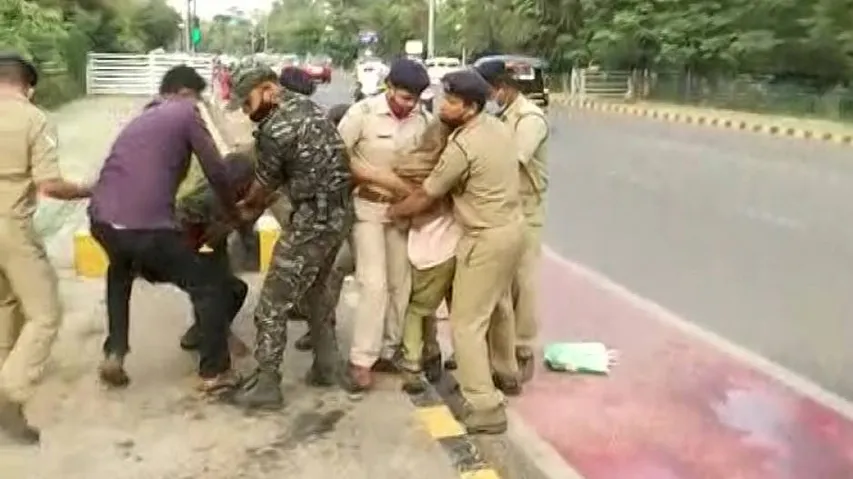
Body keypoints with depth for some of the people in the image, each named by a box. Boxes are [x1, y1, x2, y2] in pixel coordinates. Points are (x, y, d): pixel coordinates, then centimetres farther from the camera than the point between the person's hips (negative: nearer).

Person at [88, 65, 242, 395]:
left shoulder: (141, 119, 29)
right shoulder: (185, 113, 7)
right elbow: (216, 172, 3)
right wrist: (232, 211, 21)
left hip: (101, 219, 8)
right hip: (145, 225, -7)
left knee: (121, 272, 39)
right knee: (210, 288, 9)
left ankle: (114, 354, 33)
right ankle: (215, 373, 13)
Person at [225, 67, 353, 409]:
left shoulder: (275, 129, -16)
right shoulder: (306, 105, 11)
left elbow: (265, 182, -1)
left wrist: (248, 206, 19)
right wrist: (260, 202, 17)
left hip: (314, 219, -10)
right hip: (341, 211, 10)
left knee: (274, 302, 1)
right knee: (317, 288, 25)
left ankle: (266, 385, 9)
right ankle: (325, 367, 33)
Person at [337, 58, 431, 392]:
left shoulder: (422, 119, -3)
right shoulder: (363, 112, -15)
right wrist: (384, 179, -19)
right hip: (367, 207, -5)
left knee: (401, 284, 9)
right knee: (374, 283, -11)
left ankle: (388, 351, 24)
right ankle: (361, 361, -1)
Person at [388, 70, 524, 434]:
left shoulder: (462, 147, -22)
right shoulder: (497, 126, 5)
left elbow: (425, 198, -11)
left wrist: (392, 211, 6)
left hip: (487, 239, -10)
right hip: (512, 226, 10)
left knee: (467, 323, -3)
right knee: (493, 306, 27)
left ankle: (486, 410, -2)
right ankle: (505, 371, 46)